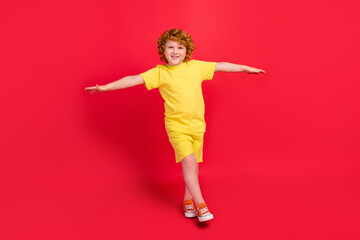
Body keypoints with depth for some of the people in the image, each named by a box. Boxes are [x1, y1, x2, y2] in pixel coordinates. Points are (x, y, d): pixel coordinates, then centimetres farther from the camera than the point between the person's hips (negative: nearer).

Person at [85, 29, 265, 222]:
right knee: (188, 162, -14)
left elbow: (221, 66, 14)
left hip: (197, 125, 4)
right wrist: (106, 87, -14)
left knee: (194, 164, 10)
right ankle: (200, 205, -3)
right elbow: (134, 79, -9)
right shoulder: (159, 72, -4)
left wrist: (245, 68, 22)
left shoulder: (196, 66, 5)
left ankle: (188, 200, 28)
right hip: (176, 126, -4)